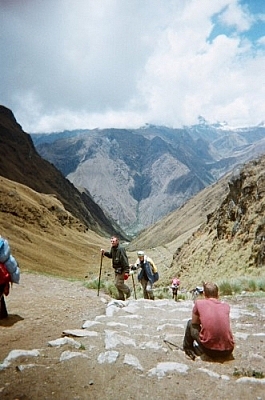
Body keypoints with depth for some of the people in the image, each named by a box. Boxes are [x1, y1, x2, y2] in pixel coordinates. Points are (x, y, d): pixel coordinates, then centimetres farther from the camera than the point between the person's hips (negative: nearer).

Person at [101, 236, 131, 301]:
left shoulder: (121, 249, -21)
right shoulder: (112, 248, 6)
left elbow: (125, 260, -22)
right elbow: (110, 255, 25)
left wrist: (126, 271, -25)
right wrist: (105, 253, 6)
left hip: (121, 269, -9)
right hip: (117, 269, 9)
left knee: (118, 283, -9)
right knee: (117, 284, 13)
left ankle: (127, 291, 16)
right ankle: (121, 297, 26)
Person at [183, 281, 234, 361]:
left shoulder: (199, 303, 0)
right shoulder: (226, 306, 8)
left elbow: (194, 323, 16)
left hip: (210, 351, -3)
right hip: (228, 352, 3)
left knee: (190, 324, 18)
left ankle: (187, 349, 35)